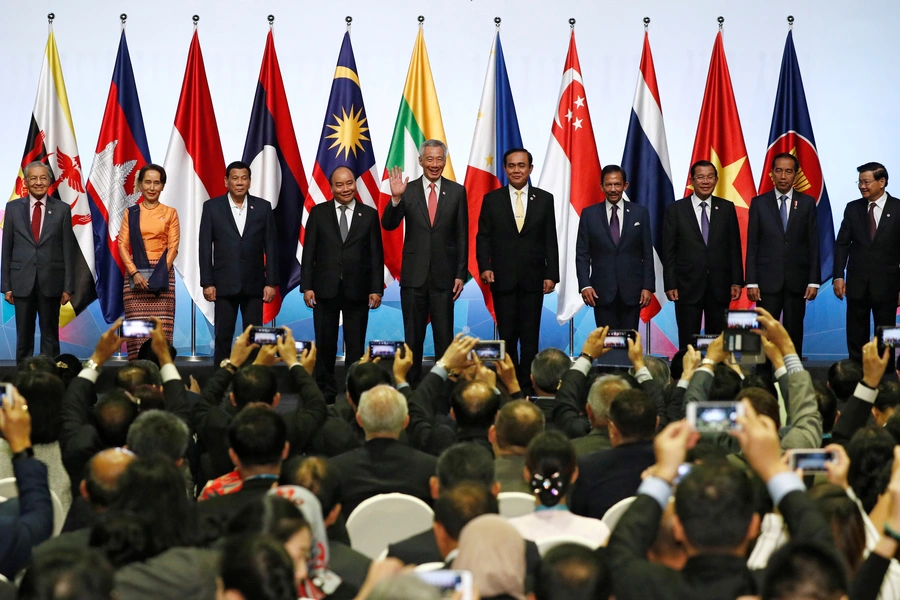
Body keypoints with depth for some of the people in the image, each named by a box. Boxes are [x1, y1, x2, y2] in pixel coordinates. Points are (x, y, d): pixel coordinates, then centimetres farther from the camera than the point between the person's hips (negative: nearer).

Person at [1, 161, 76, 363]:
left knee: (50, 334, 6)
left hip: (51, 281, -1)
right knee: (24, 335, 6)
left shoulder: (62, 209, 2)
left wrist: (68, 286, -3)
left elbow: (68, 250, 1)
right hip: (22, 281, 1)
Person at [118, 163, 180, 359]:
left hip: (163, 275, 0)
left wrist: (158, 274, -10)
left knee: (161, 328, -7)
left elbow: (173, 247, 2)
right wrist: (134, 273, -11)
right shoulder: (131, 213, 10)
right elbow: (122, 245, 3)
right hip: (136, 273, 0)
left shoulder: (170, 213, 8)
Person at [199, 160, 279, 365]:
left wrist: (272, 282, -2)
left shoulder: (263, 207, 4)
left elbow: (271, 247, 4)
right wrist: (207, 283, -5)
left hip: (254, 284, 1)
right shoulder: (212, 207, 1)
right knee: (223, 336, 2)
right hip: (224, 284, -1)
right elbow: (205, 248, 0)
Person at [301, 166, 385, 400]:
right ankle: (326, 390, 14)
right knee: (325, 344, 6)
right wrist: (306, 286, -4)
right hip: (325, 289, 0)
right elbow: (309, 251, 3)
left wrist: (376, 288, -3)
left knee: (356, 345, 4)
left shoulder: (369, 214, 5)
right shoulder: (318, 213, 4)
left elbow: (376, 255, 4)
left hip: (357, 290, 0)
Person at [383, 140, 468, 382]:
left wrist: (461, 274, -1)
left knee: (444, 337, 3)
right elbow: (388, 225, -7)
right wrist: (395, 198, -24)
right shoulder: (407, 190, 1)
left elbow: (462, 236, 3)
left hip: (444, 275, 0)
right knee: (413, 337, 8)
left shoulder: (457, 192, 2)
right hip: (414, 275, 0)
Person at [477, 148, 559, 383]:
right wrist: (484, 266, -10)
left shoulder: (544, 199, 6)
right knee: (507, 335, 3)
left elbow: (550, 241, 4)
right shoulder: (492, 200, 5)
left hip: (533, 279, 0)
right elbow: (483, 237, 4)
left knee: (530, 335, 2)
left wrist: (551, 274, -2)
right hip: (503, 278, 0)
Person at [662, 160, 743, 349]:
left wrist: (737, 281, 1)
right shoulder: (675, 209, 2)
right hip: (688, 287, -1)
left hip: (719, 286, 2)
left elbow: (734, 247, 7)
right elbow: (668, 251, 1)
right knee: (688, 342, 1)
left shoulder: (727, 208, 6)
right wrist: (670, 285, -5)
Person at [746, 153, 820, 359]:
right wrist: (751, 282, -4)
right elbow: (752, 245, 3)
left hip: (797, 280, 1)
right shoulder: (759, 203, 4)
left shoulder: (807, 203, 6)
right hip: (768, 280, -1)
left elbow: (813, 244, 4)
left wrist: (814, 281, -2)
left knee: (794, 333, 5)